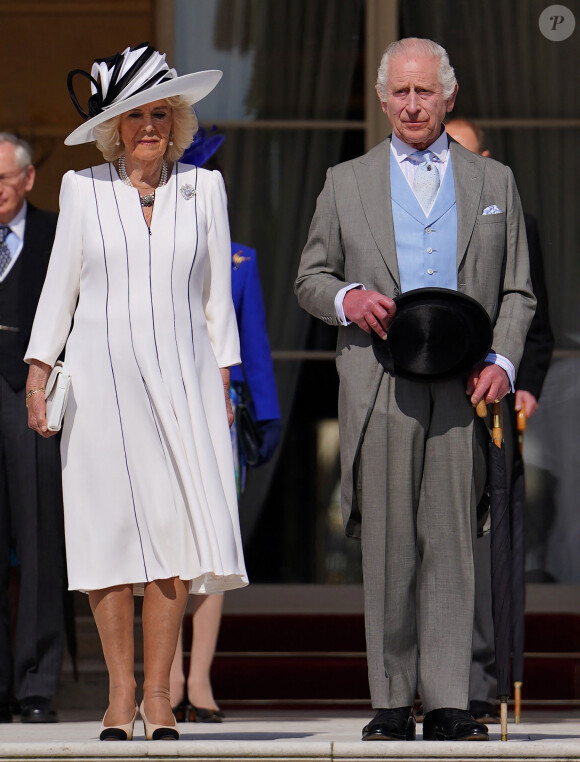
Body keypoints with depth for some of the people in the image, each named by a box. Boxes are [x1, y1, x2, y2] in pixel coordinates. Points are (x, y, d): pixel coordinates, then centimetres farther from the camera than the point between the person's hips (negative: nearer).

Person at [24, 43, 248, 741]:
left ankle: (158, 694, -2)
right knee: (112, 530, -3)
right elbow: (60, 286, 9)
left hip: (181, 376, 1)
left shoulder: (203, 188, 9)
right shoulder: (83, 188, 6)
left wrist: (223, 380, 6)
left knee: (178, 527, -8)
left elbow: (217, 293, 11)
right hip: (101, 376, 0)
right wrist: (37, 373, 1)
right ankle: (120, 693, 4)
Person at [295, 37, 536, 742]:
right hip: (380, 386, 0)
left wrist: (501, 361, -4)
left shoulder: (493, 182, 15)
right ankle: (392, 703, 4)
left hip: (461, 389, 0)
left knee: (451, 544, -3)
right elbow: (309, 279, 14)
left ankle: (447, 704, -2)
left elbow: (516, 292, 13)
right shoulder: (346, 182, 14)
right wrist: (346, 299, -8)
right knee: (387, 547, -1)